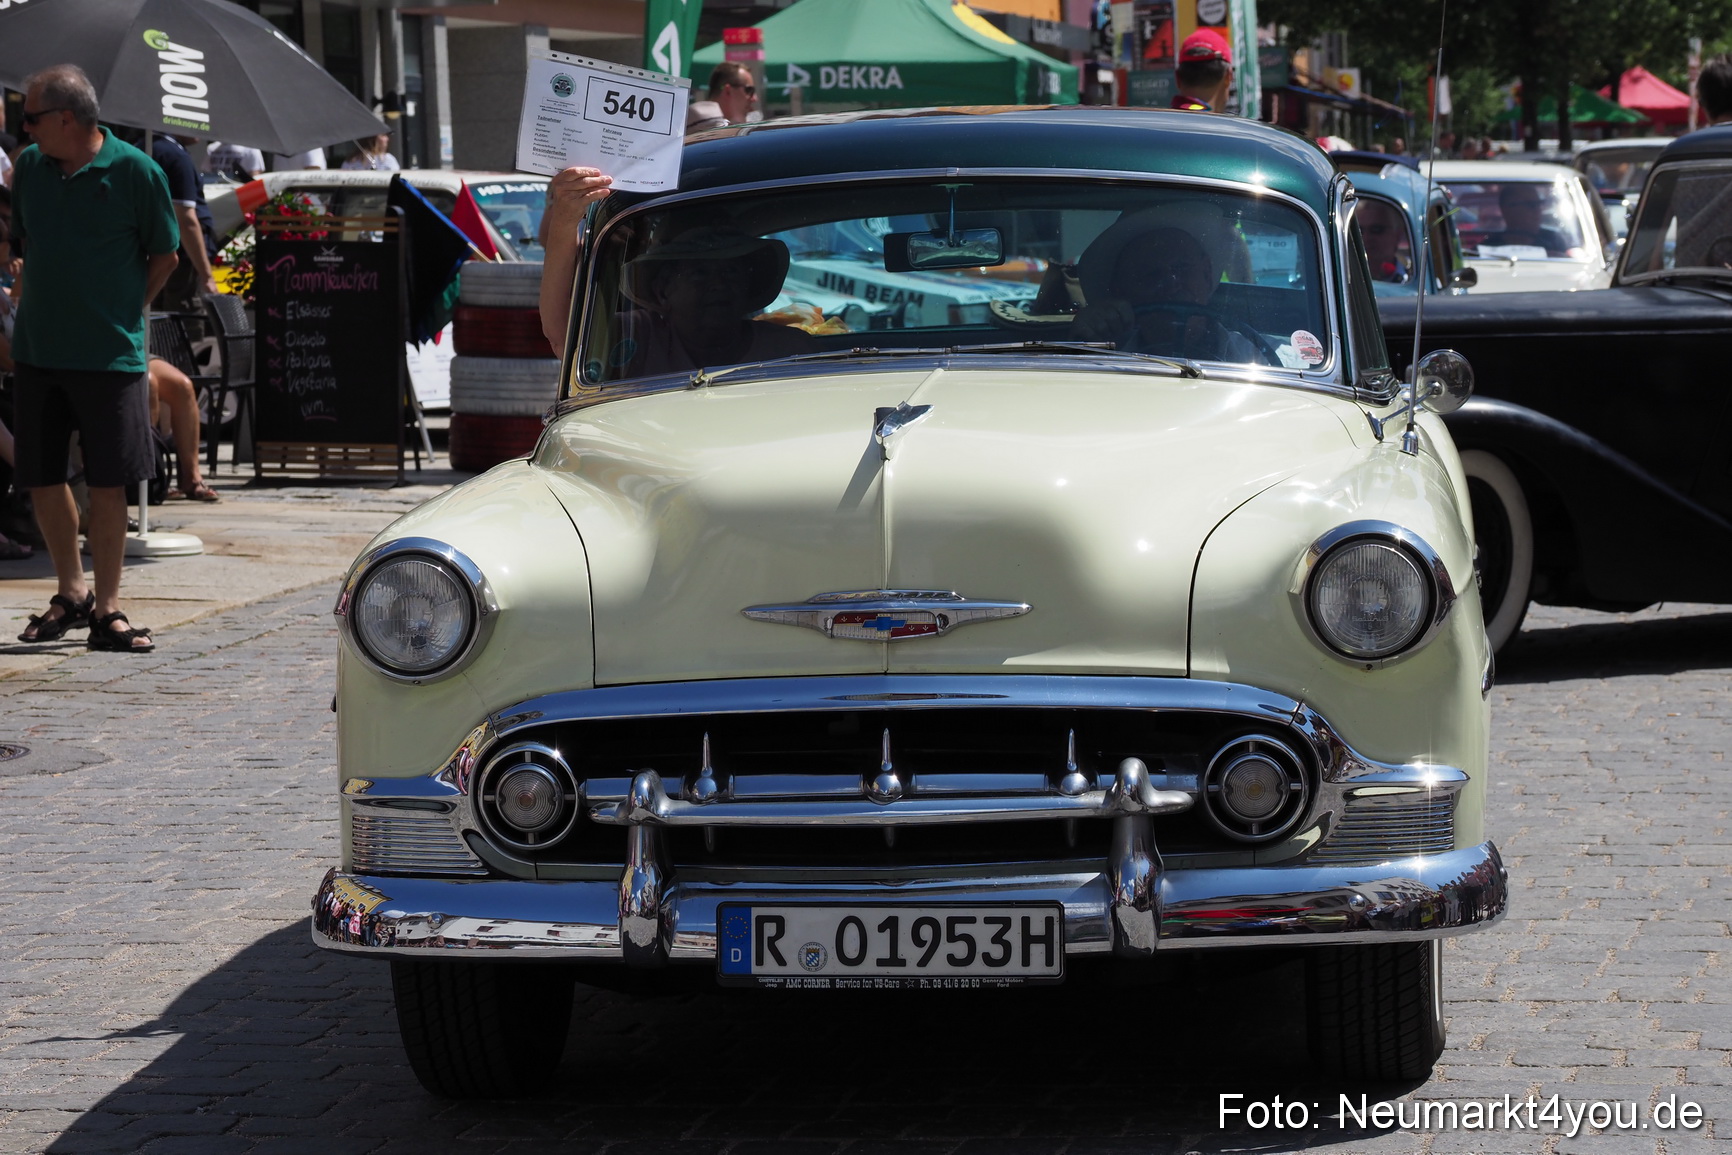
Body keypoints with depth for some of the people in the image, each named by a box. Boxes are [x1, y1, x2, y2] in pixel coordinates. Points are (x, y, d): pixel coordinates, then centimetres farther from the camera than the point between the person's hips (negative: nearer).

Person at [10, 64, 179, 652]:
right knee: (40, 476, 8)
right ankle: (71, 591, 25)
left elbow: (165, 256, 2)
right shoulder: (29, 166, 6)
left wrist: (122, 313, -2)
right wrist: (42, 303, 10)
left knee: (107, 482, -1)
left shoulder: (135, 172, -7)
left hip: (110, 355, -4)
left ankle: (106, 608, 7)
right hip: (37, 349, 4)